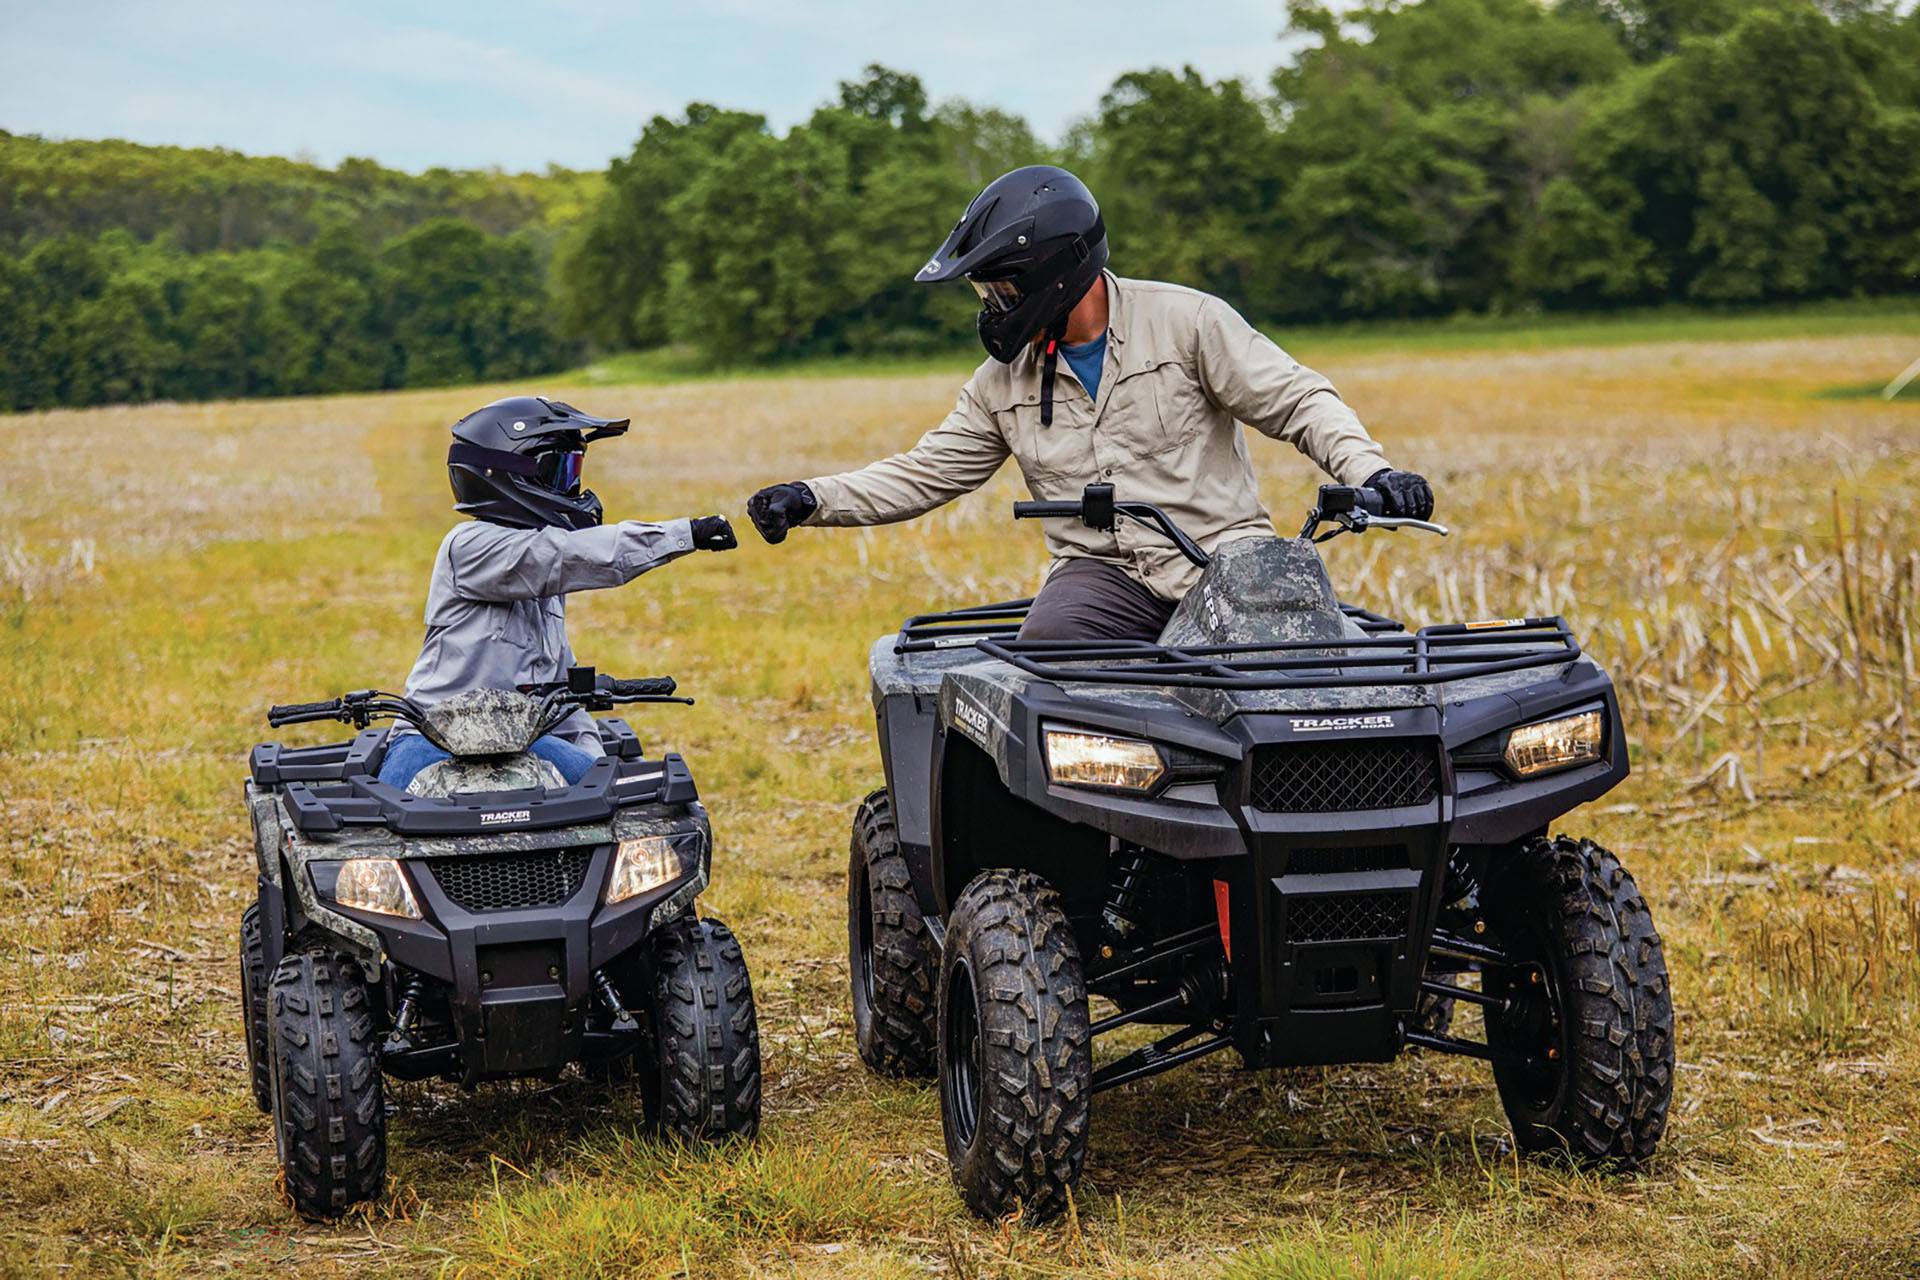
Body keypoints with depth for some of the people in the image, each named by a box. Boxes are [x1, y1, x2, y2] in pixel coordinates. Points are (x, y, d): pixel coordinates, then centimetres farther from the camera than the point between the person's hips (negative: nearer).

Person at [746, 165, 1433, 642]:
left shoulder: (1187, 322, 1)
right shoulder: (1003, 382, 15)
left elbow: (1298, 400, 0)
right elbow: (925, 474, 18)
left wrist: (1370, 471, -17)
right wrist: (812, 499, 4)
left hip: (1223, 551, -2)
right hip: (1101, 572, 2)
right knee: (1047, 642, -31)